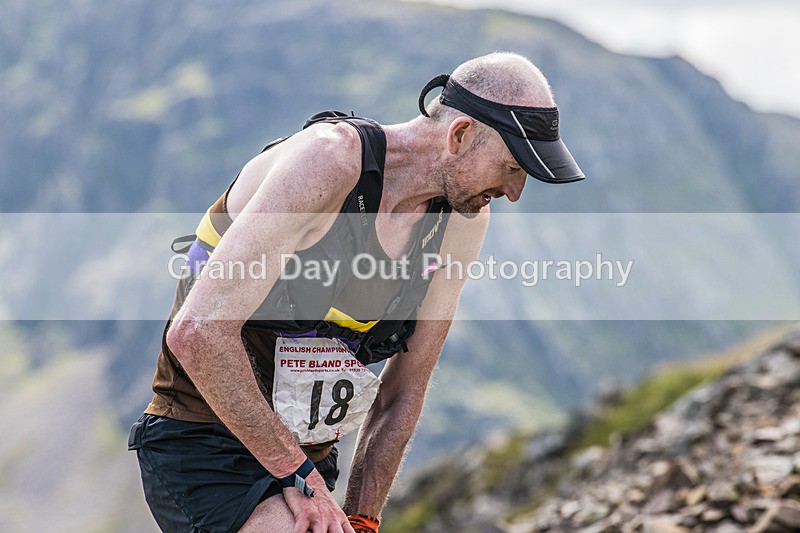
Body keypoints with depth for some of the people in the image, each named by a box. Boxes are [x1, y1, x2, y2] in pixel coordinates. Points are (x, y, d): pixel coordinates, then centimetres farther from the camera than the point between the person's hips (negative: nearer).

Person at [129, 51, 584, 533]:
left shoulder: (464, 218, -1)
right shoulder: (328, 159, -23)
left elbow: (405, 389, 6)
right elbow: (197, 333, -29)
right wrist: (296, 472, -23)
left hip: (307, 458, 8)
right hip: (202, 453, -7)